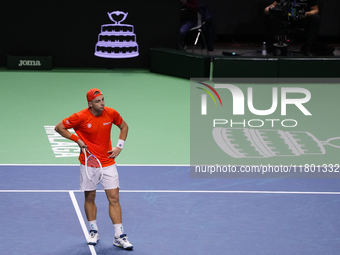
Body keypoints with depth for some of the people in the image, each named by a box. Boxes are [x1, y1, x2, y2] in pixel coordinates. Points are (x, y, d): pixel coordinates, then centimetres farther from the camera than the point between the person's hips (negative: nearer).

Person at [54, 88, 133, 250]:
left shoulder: (111, 113, -5)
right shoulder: (81, 117, -14)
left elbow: (124, 126, 15)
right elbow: (59, 127, -3)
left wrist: (119, 147, 4)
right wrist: (77, 139, -10)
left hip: (108, 163, 1)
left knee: (114, 198, -4)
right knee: (89, 197, 9)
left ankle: (119, 236, -2)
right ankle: (93, 232, 26)